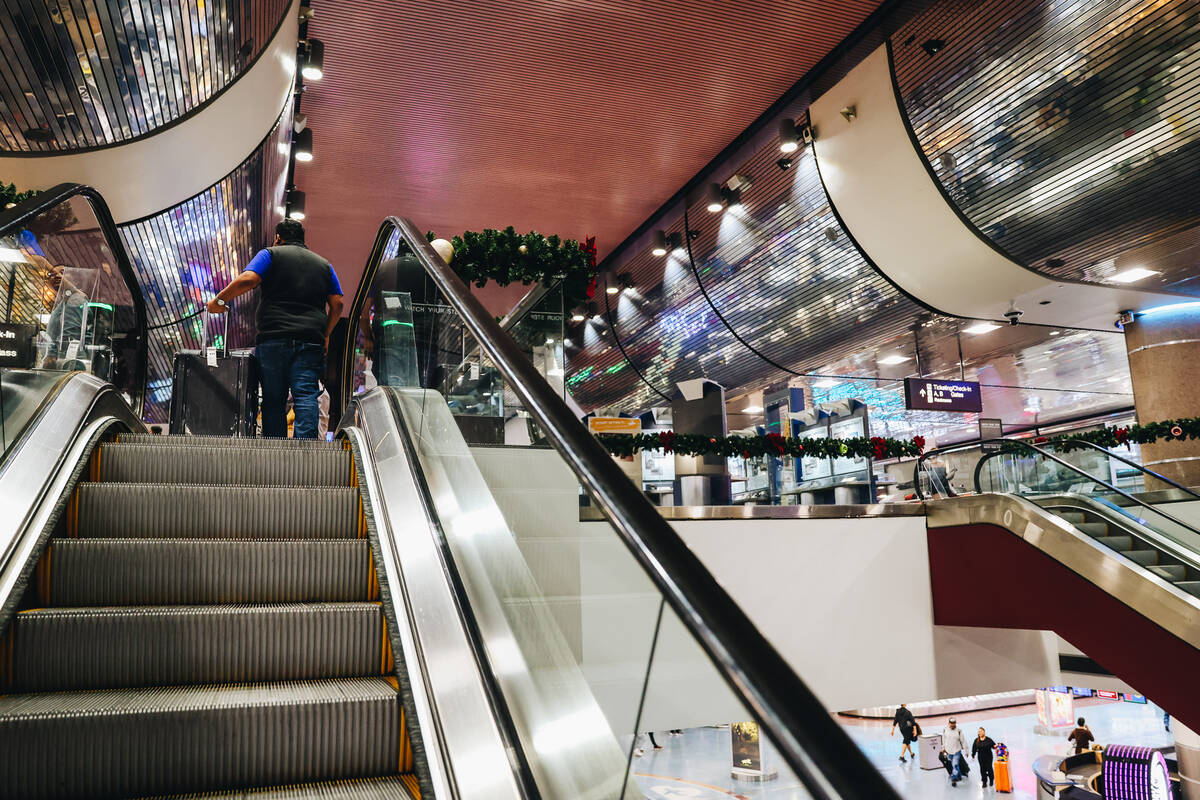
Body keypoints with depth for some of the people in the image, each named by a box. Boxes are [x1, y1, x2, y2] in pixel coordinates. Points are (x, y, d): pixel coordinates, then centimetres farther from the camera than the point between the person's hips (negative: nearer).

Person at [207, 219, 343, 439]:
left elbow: (247, 280, -7)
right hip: (311, 340, 2)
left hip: (274, 336, -2)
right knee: (305, 395, -5)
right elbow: (337, 304, 14)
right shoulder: (323, 264, 20)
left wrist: (220, 300, 4)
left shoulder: (271, 254, 9)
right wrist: (325, 335, 22)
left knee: (273, 398, 4)